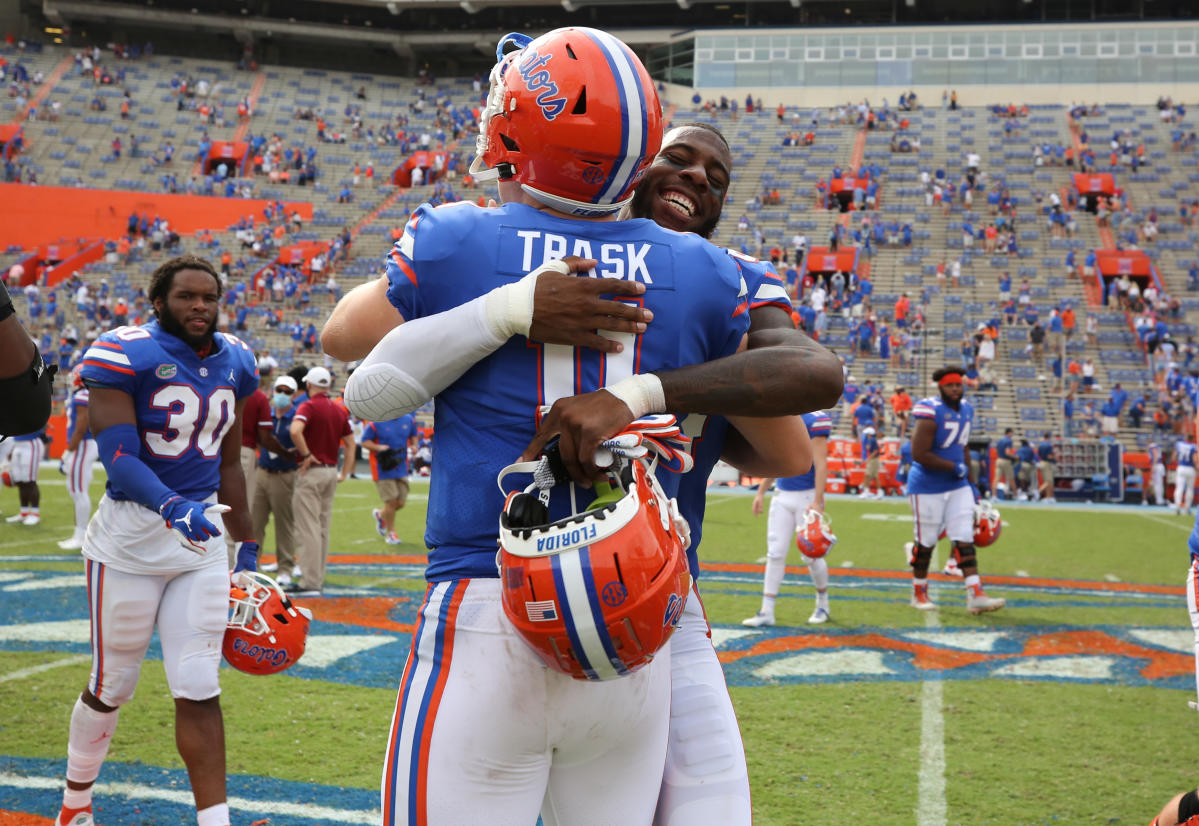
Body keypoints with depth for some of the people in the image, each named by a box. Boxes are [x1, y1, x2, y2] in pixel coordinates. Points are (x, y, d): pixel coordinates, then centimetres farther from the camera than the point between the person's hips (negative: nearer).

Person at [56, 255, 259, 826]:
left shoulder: (234, 362, 8)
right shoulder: (126, 354, -12)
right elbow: (117, 455, -22)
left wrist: (247, 548, 17)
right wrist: (172, 506, -38)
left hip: (202, 533, 4)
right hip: (132, 535, -4)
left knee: (199, 690, 2)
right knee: (113, 687, 10)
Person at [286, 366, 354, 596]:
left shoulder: (309, 406, -10)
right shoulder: (339, 410, 11)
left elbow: (295, 430, -29)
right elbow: (350, 443, 15)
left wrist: (306, 455, -18)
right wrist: (345, 473, 16)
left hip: (312, 472, -7)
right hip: (331, 471, 7)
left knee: (308, 528, -6)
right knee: (323, 528, 13)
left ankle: (310, 582, -7)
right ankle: (318, 577, 19)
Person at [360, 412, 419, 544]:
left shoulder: (409, 420, 4)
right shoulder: (376, 422, -10)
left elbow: (413, 435, 21)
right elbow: (365, 441, -5)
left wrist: (413, 445, 0)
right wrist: (378, 447, -22)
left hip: (401, 468, 5)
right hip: (383, 469, -5)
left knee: (401, 503, 5)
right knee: (391, 501, -6)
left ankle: (380, 514, 37)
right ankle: (390, 533, 14)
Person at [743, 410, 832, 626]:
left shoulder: (814, 420, -14)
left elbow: (820, 464, -16)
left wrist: (817, 502, -20)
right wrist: (761, 492, 19)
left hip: (807, 497, -6)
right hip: (782, 496, 6)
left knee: (811, 555, 3)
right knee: (775, 555, 3)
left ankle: (823, 605, 25)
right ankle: (767, 611, 6)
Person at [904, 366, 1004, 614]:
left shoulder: (966, 410, 6)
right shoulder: (931, 413, -20)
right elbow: (919, 454, -25)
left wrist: (971, 482, 15)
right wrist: (955, 467, -17)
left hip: (958, 486, 7)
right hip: (928, 488, -7)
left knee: (965, 539, -1)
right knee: (926, 542, 5)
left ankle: (975, 595, -5)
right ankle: (919, 592, 22)